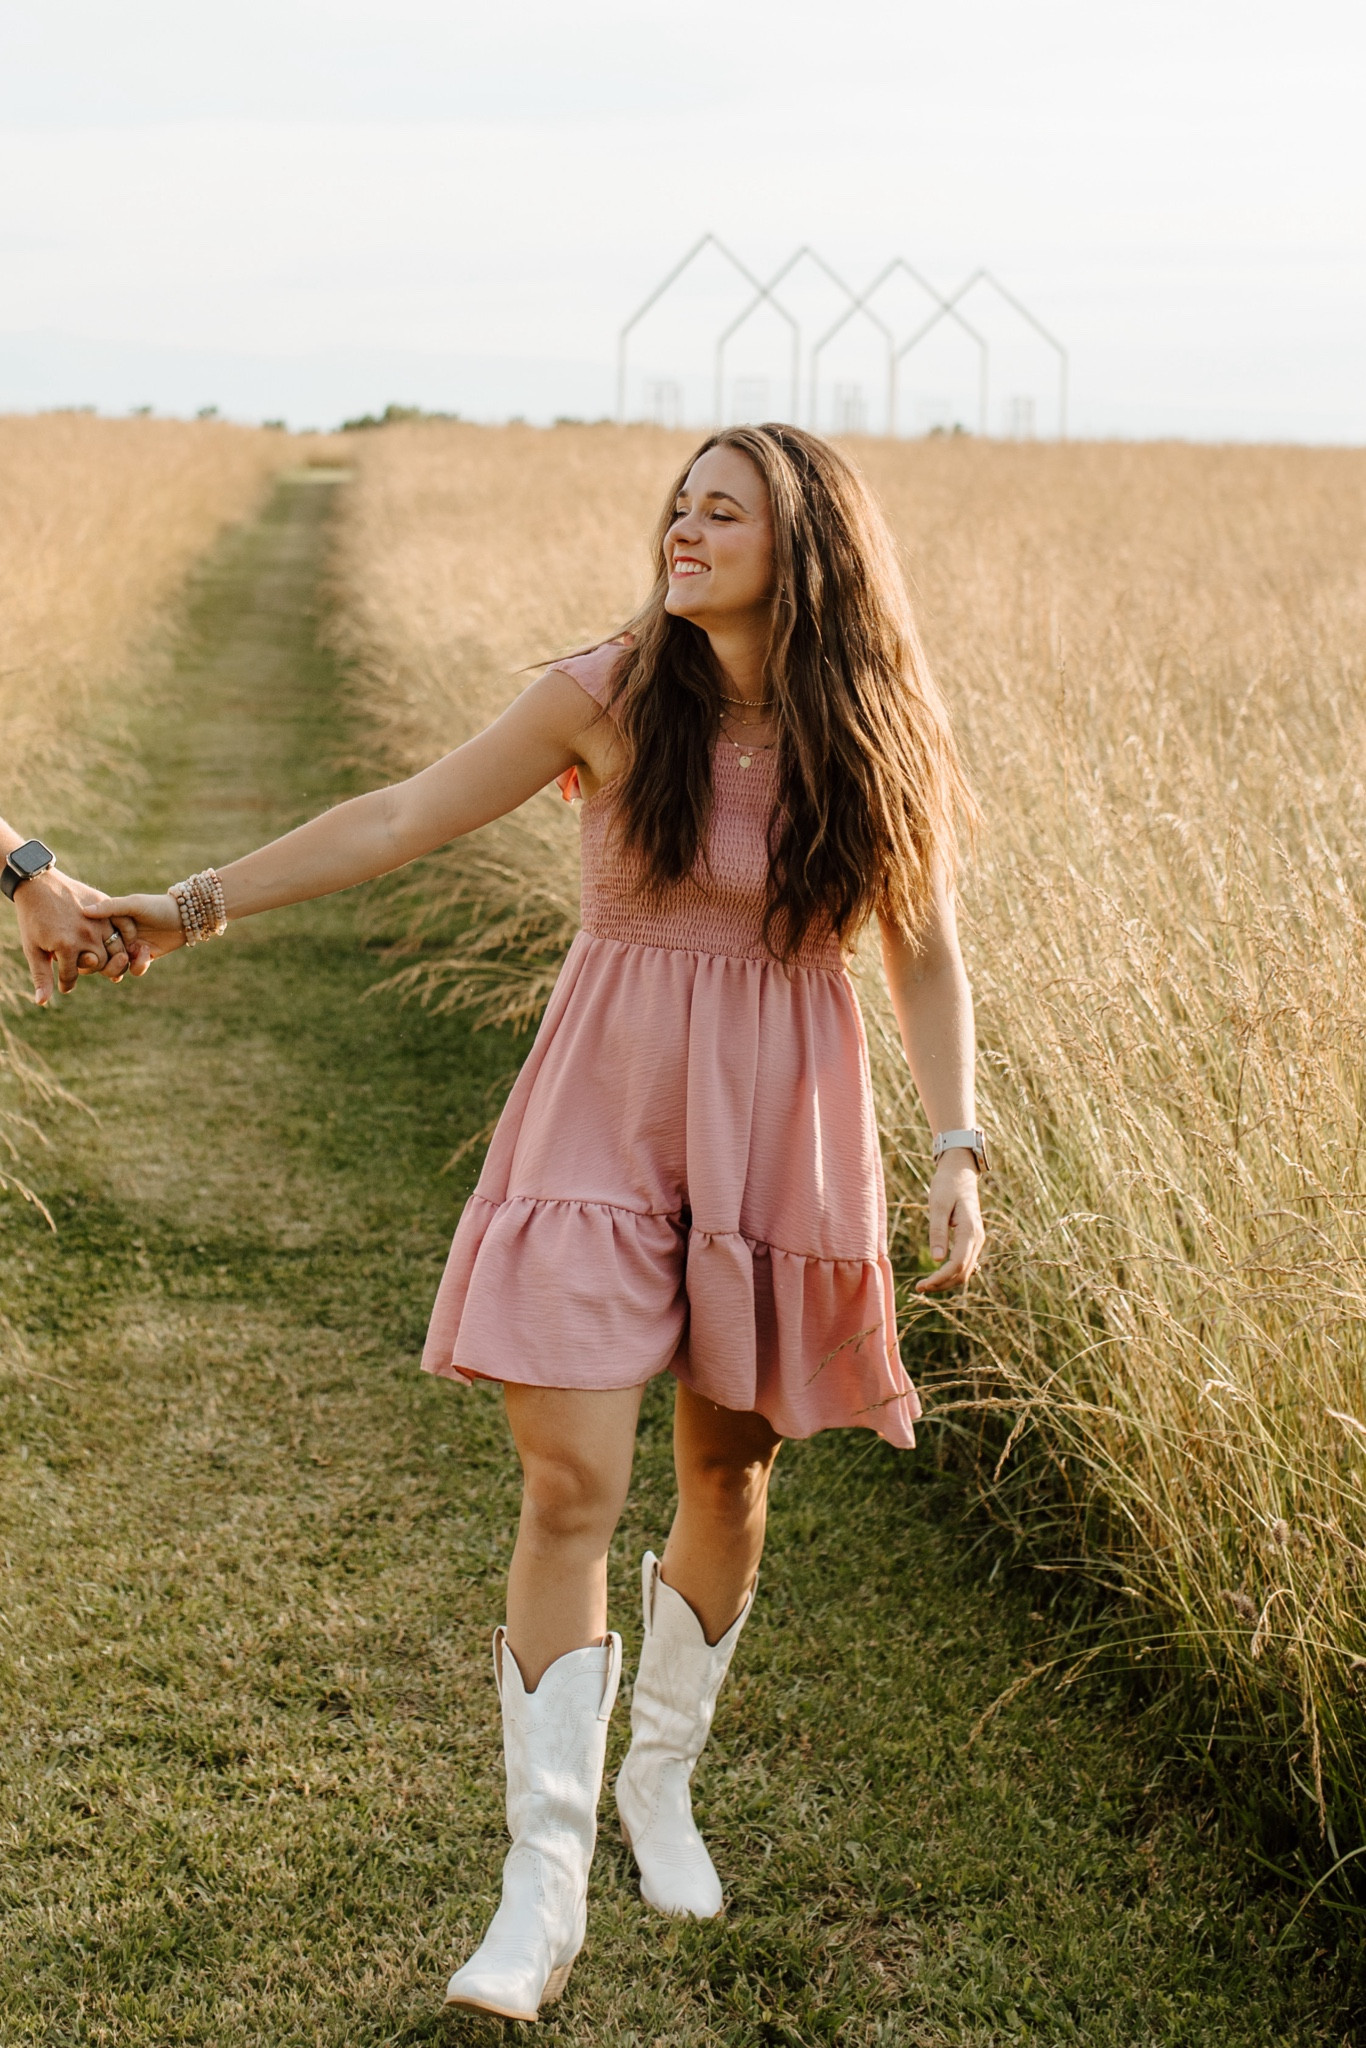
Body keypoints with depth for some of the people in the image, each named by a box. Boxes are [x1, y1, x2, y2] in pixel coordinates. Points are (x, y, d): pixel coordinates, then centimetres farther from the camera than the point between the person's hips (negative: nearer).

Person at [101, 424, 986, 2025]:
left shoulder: (874, 742, -3)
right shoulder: (609, 698, -7)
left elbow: (926, 956, 5)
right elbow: (401, 819, -4)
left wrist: (956, 1146, -4)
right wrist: (199, 903, -8)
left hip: (780, 1128, 2)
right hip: (606, 1119, -1)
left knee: (728, 1472, 12)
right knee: (571, 1487, -9)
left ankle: (662, 1774, 38)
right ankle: (544, 1887, -2)